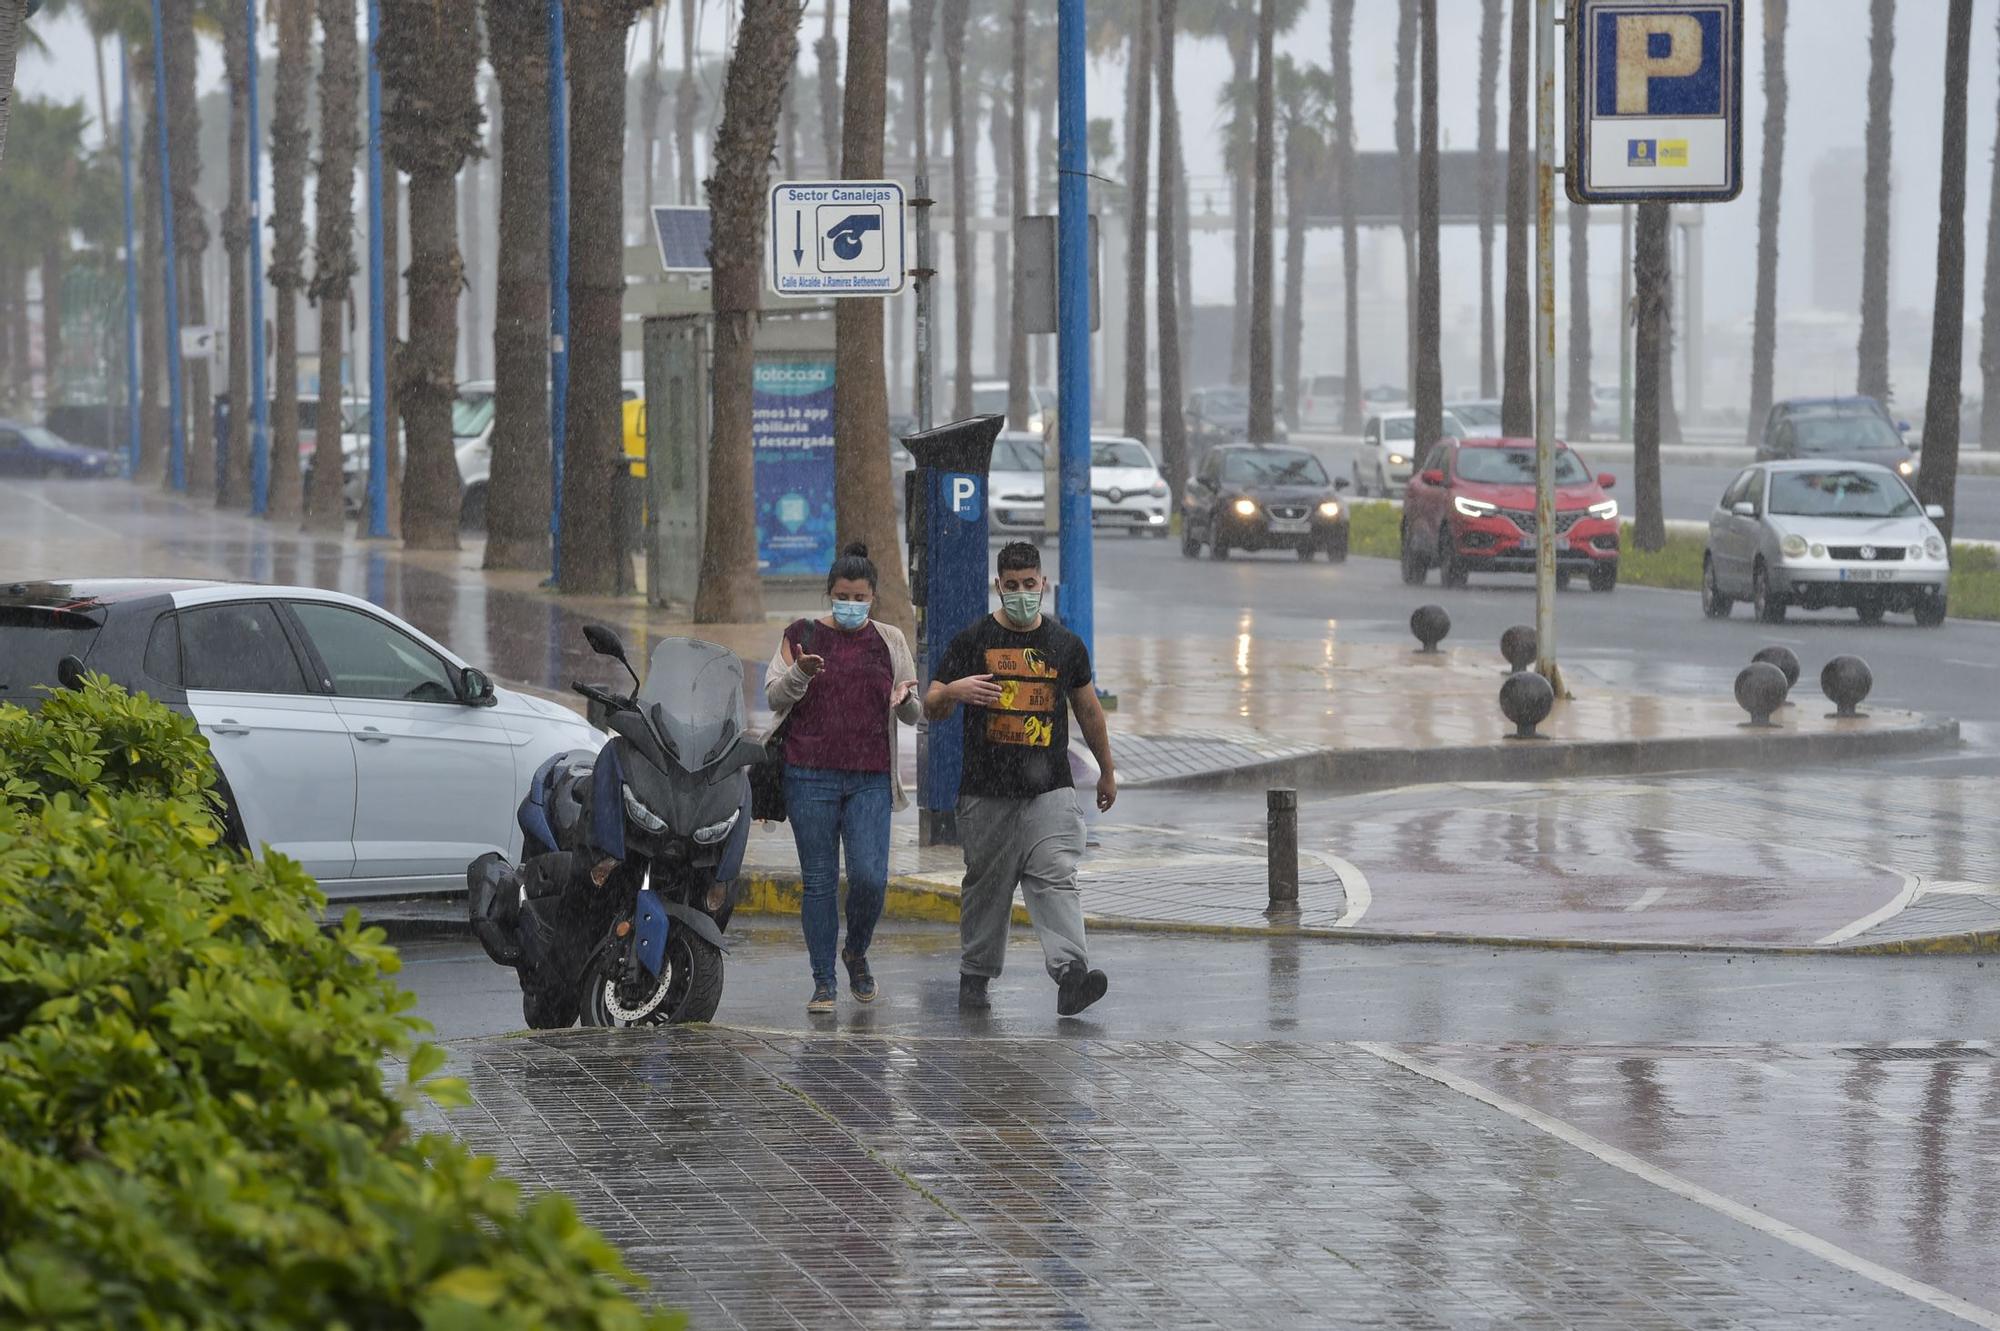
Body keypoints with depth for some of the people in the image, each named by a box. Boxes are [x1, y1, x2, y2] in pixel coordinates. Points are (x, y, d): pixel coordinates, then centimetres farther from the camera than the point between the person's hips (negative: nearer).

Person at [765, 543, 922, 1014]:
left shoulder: (889, 641, 11)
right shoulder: (802, 635, 6)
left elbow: (913, 714, 15)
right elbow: (775, 697, 2)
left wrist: (906, 699, -9)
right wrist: (799, 674, -19)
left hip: (870, 780, 1)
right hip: (811, 776, -1)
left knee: (869, 878, -11)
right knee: (819, 882, 0)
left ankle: (856, 954, 17)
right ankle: (823, 983, 7)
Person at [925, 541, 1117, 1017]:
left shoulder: (1066, 646, 12)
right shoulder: (971, 642, 5)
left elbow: (1089, 711, 22)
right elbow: (931, 707, 3)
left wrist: (1107, 771, 25)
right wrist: (953, 690, -20)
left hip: (1050, 790, 0)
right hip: (987, 792, 0)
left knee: (1056, 879, -14)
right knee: (986, 885, 7)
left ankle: (1071, 974, -27)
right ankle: (974, 976, 20)